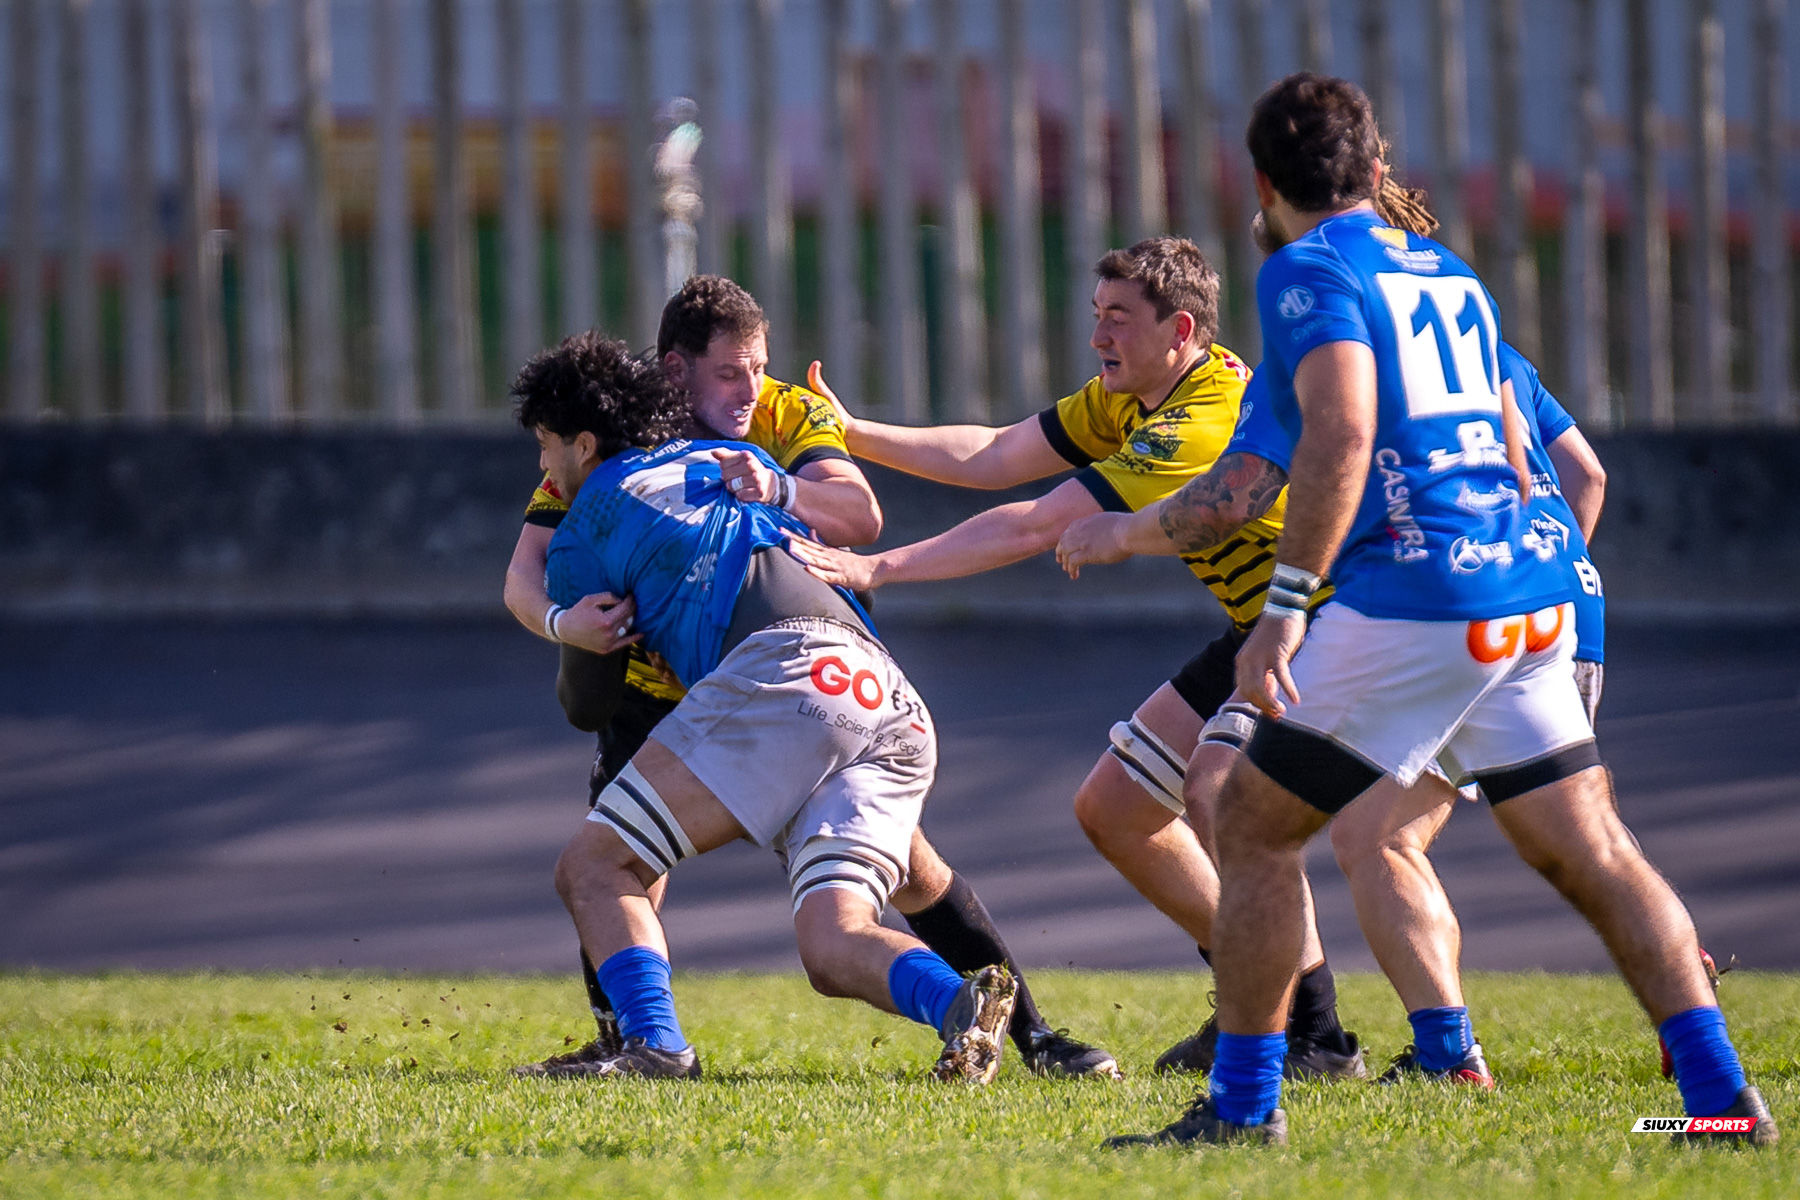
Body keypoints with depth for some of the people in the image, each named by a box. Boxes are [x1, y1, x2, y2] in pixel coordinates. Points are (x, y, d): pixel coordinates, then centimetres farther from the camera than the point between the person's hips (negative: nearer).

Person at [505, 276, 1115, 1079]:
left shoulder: (789, 416, -14)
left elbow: (863, 516, -30)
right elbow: (523, 575, -21)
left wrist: (781, 489, -51)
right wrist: (560, 619, -45)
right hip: (663, 685, 0)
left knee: (904, 857, -8)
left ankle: (1031, 1034, 0)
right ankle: (621, 1043, 0)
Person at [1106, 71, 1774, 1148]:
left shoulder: (1310, 272, -3)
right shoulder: (1449, 273, 21)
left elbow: (1341, 434, -19)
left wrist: (1285, 605, -19)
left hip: (1411, 602, -7)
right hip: (1530, 594, 7)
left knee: (1255, 823, 6)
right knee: (1591, 850, 5)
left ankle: (1243, 1103, 6)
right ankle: (1723, 1093, -5)